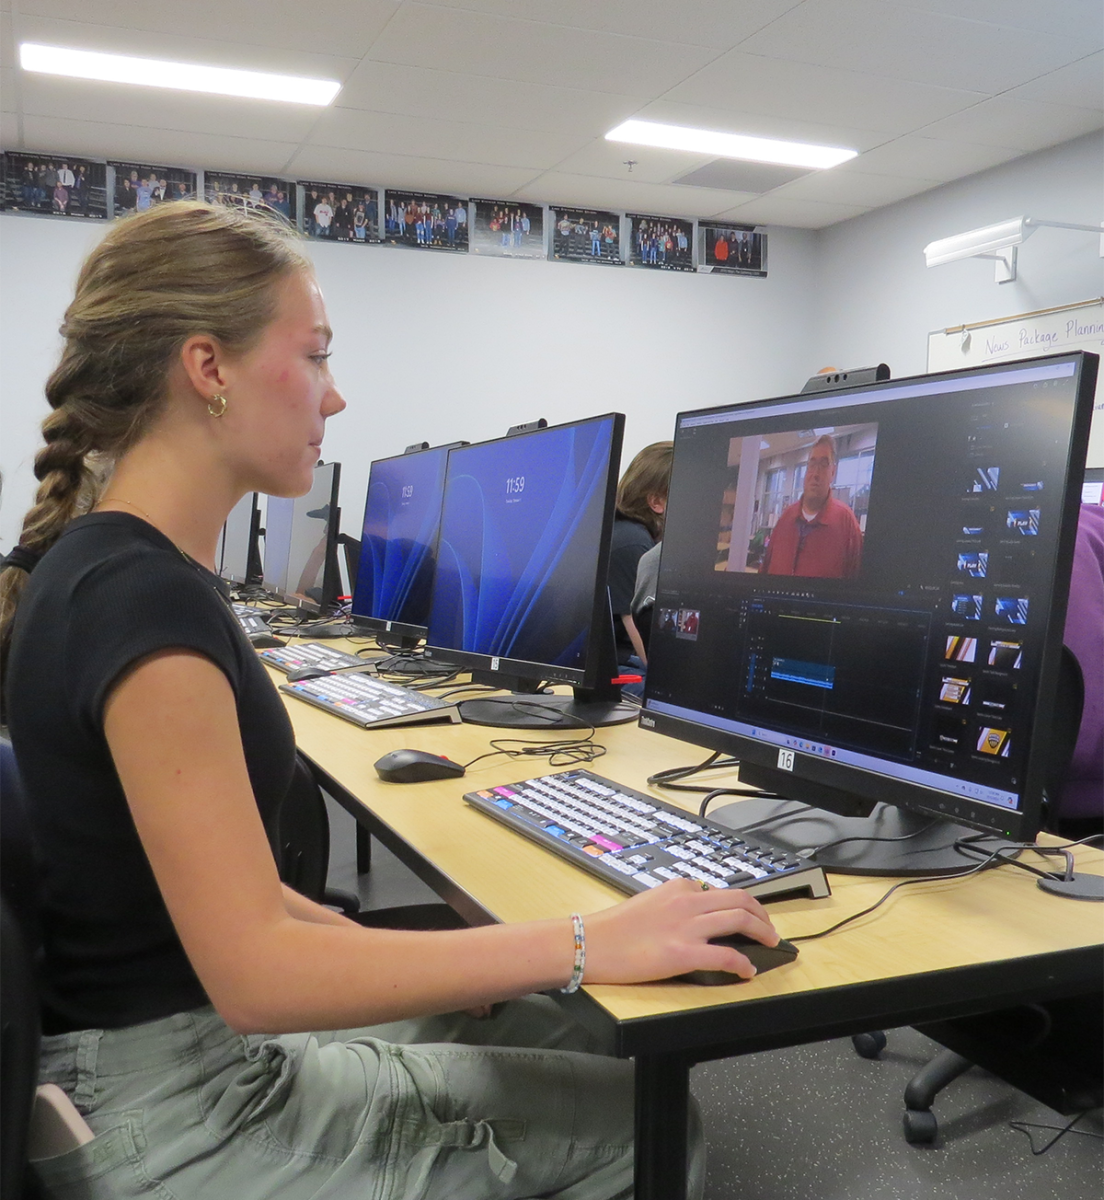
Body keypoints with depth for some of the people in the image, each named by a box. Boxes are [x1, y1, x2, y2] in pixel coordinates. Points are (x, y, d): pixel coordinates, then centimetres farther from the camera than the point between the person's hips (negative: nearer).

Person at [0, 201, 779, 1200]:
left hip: (202, 1028, 9)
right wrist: (588, 944, -27)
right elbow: (255, 972, -28)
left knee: (572, 1042, 15)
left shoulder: (104, 562, 4)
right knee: (636, 1116, 0)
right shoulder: (150, 599, -26)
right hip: (175, 1112, -9)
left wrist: (358, 940, 4)